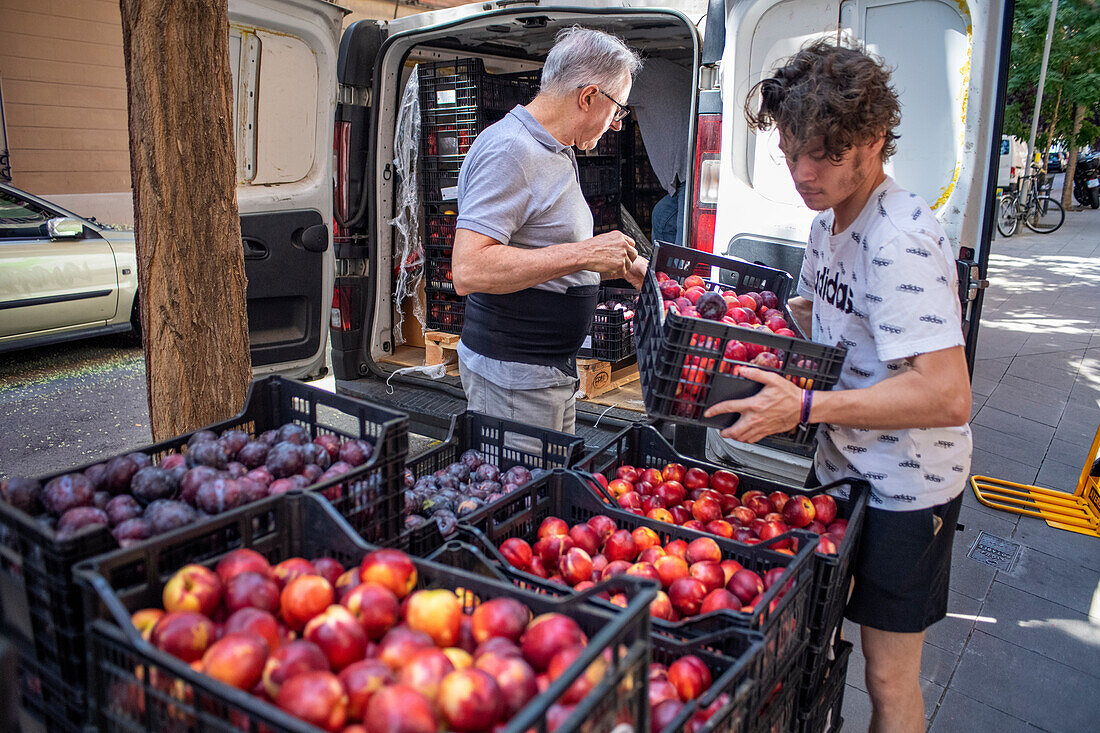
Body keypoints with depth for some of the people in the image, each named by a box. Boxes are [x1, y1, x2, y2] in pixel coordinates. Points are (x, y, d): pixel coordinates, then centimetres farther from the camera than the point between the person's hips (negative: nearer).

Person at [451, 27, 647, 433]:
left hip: (553, 368, 10)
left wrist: (625, 266, 16)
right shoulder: (509, 149, -17)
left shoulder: (557, 153, 16)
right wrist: (584, 254, -25)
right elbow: (468, 270, -27)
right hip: (512, 376, -10)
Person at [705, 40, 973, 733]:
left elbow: (948, 396, -33)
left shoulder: (902, 240, -26)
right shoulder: (830, 219, 4)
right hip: (842, 466, 9)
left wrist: (805, 406, -32)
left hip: (903, 488, -8)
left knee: (889, 676, 6)